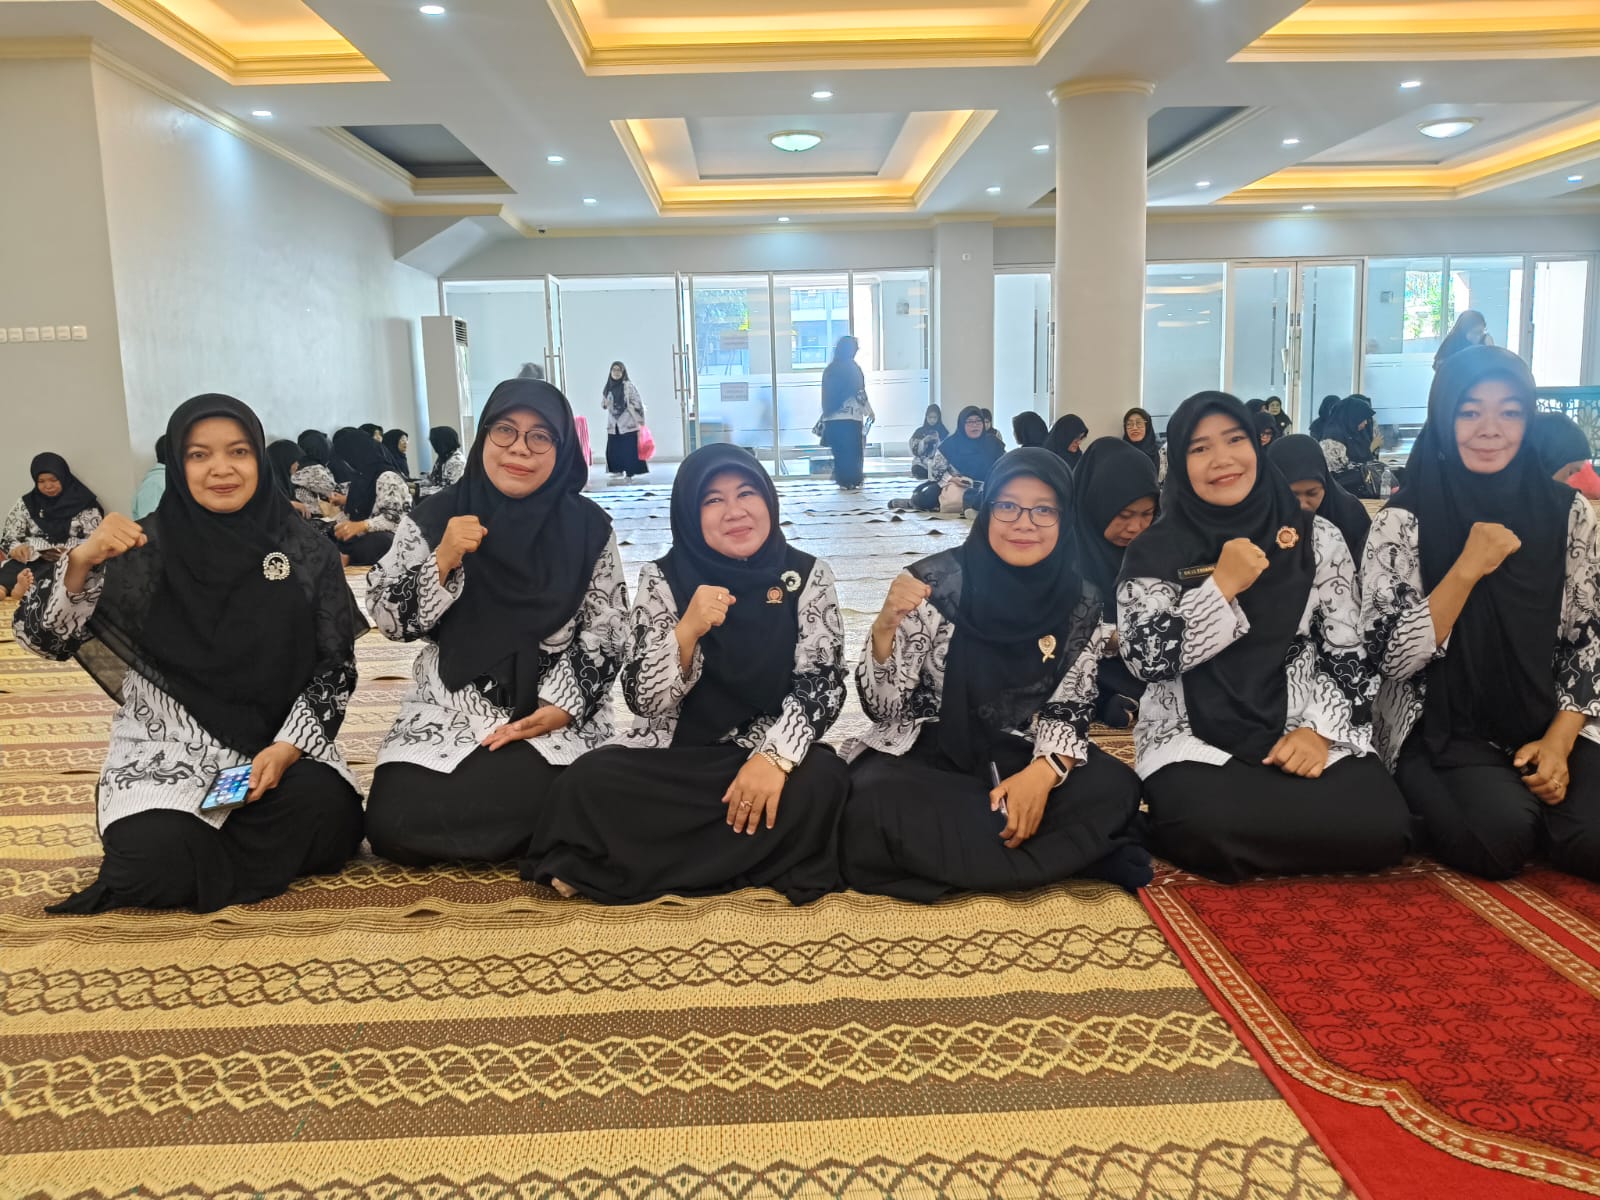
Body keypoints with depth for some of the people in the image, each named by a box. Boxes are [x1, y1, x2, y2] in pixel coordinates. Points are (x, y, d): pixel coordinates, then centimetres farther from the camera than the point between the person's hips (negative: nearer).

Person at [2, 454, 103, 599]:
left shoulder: (83, 505, 7)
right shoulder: (25, 504, 15)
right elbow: (7, 537, 13)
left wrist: (70, 552, -18)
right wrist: (17, 549, -12)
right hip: (31, 560, 3)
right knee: (10, 569, -31)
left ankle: (25, 588, -66)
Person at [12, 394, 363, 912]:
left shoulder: (306, 550, -2)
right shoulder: (148, 546, -4)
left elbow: (336, 665, 0)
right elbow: (43, 637, -5)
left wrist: (287, 747, -15)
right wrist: (82, 561, -24)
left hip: (278, 743, 1)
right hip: (170, 747, -1)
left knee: (330, 823, -26)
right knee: (157, 859, -27)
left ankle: (211, 855, 3)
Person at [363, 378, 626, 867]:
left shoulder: (587, 526, -1)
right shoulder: (435, 518, 0)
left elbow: (605, 630, 1)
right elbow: (392, 620, -2)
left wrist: (562, 706, -12)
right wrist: (442, 561, -18)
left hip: (555, 712, -1)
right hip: (448, 708, 2)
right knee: (392, 825, -19)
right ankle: (508, 837, 9)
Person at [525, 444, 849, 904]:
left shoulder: (808, 576, -2)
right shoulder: (662, 578, -3)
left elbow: (822, 682, -7)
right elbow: (642, 698, -9)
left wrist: (776, 757, -24)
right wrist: (686, 631, -27)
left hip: (770, 753, 1)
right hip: (673, 756, -1)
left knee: (819, 781, -33)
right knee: (588, 782, -27)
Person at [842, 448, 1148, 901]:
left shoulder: (1081, 603, -4)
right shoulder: (934, 583, -13)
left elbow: (1070, 707, -2)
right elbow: (882, 707, -13)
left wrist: (1043, 771, -23)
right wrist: (885, 627, -32)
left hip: (1020, 758, 3)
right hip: (926, 753, -2)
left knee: (1112, 788, -24)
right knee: (873, 807, -34)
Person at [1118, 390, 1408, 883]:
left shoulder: (1318, 538, 6)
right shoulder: (1156, 550, 1)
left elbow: (1348, 654, 6)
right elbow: (1146, 658, -10)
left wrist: (1320, 729, -10)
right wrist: (1222, 587, -14)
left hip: (1302, 731, 3)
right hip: (1192, 739, -2)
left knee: (1378, 823, -25)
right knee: (1211, 828, -34)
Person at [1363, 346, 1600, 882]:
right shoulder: (1404, 520, -7)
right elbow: (1392, 655, -13)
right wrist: (1468, 569, -22)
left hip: (1547, 724, 3)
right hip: (1442, 730, -3)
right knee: (1502, 834, -30)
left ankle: (1522, 797, 7)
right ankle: (1441, 804, 3)